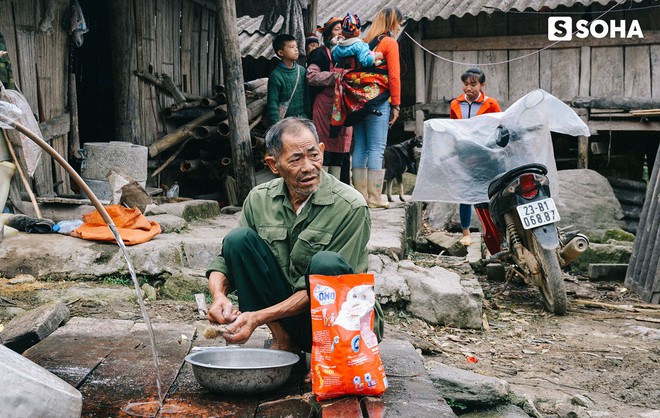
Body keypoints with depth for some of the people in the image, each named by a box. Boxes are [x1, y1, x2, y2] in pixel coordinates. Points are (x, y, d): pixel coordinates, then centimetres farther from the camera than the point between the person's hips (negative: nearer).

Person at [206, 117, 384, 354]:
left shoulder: (350, 207, -16)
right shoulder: (259, 199, -1)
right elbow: (225, 260, 4)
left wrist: (258, 317, -25)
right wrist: (219, 296, -20)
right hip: (287, 324, 4)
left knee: (326, 263, -35)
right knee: (239, 238, -14)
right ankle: (282, 341, -9)